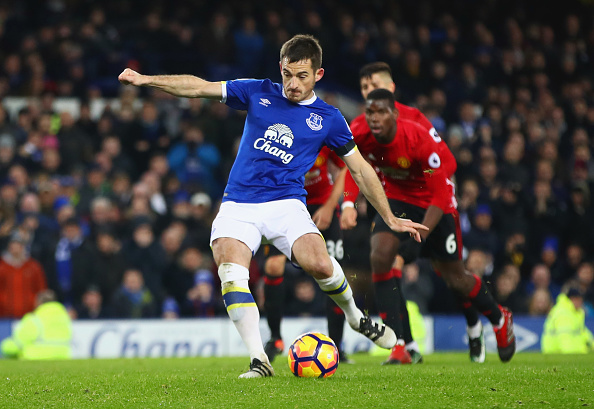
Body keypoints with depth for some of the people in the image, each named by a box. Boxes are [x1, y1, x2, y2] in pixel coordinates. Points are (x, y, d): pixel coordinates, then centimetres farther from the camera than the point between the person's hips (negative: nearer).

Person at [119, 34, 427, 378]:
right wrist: (146, 79, -2)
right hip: (238, 204, 1)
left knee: (319, 264, -26)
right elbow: (200, 88, 8)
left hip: (286, 204, -1)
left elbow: (361, 169, 14)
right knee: (230, 270, -26)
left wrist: (390, 218, 15)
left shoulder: (328, 118, 6)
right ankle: (259, 360, -22)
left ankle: (355, 316, 7)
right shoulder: (258, 93, 8)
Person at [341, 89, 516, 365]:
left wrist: (419, 238, -37)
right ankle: (398, 347, -21)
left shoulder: (419, 140, -34)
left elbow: (440, 195, -30)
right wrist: (349, 204, -16)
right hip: (396, 199, 3)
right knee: (380, 256, -24)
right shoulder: (359, 137, -20)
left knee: (455, 278, 7)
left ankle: (500, 319, 40)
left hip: (433, 203, -3)